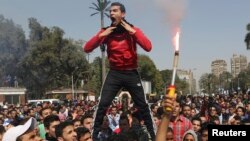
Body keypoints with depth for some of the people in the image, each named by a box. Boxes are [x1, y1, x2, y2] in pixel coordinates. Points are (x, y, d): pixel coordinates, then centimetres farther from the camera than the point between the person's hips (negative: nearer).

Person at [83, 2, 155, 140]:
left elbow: (148, 47, -16)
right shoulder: (106, 32, 2)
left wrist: (132, 31, -17)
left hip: (131, 73, 0)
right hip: (114, 74, 1)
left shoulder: (133, 30, -1)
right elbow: (87, 48, -4)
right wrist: (101, 35, -14)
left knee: (142, 105, 4)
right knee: (103, 105, -10)